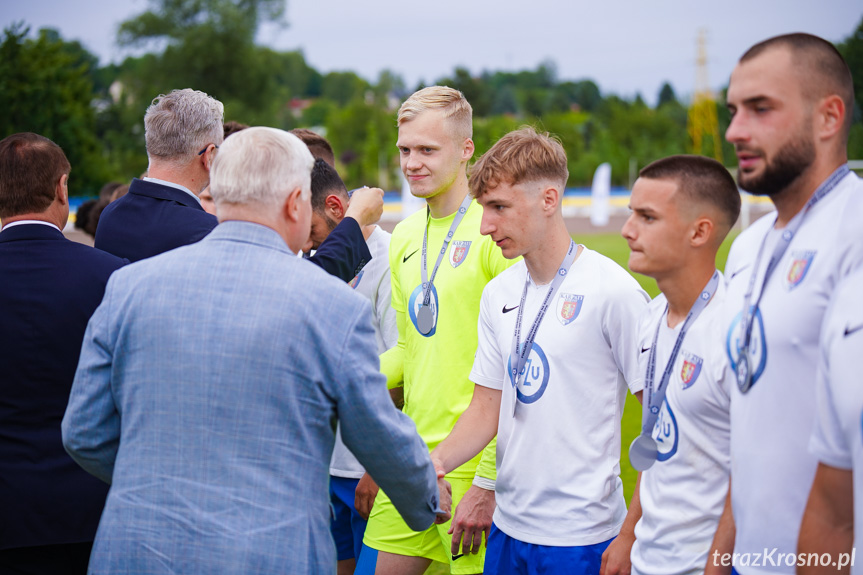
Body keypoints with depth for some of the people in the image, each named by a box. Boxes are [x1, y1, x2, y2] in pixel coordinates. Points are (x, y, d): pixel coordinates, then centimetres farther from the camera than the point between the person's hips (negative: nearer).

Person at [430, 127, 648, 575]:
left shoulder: (613, 291, -13)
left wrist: (633, 536, -13)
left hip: (582, 536, -6)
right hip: (508, 526, 6)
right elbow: (486, 408, 10)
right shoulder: (498, 294, 7)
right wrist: (437, 461, -8)